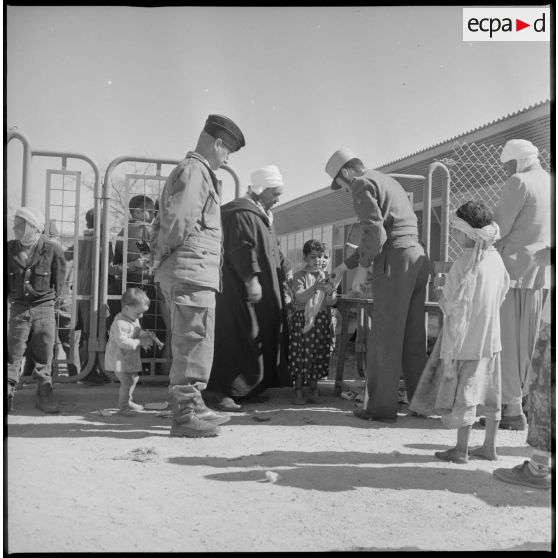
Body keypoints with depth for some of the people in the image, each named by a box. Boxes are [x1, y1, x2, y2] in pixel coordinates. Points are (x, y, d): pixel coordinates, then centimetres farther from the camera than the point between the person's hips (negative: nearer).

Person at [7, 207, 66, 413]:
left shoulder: (52, 249, -8)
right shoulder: (10, 249, -1)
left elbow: (59, 277, 3)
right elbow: (5, 279, 13)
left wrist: (52, 299, 6)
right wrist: (10, 298, 10)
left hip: (44, 308, -1)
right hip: (18, 308, 2)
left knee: (44, 356, 5)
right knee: (13, 354, 2)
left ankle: (44, 397, 16)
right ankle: (7, 396, 12)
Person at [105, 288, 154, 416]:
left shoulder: (134, 320, 5)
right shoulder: (120, 323, -27)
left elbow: (139, 332, 19)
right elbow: (122, 342, -32)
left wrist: (147, 337, -3)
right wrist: (140, 342, -28)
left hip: (130, 358, 10)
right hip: (119, 358, -10)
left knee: (134, 378, 22)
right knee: (126, 382, -12)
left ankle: (127, 401, 41)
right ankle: (122, 407, 2)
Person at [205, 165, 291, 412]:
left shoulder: (261, 215, 21)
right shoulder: (241, 213, -12)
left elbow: (270, 251, 27)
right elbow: (241, 248, -23)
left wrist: (283, 270, 17)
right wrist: (251, 279, -28)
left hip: (264, 291, 11)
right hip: (240, 289, -11)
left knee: (260, 338, 12)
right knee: (236, 338, -11)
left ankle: (246, 388, 19)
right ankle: (218, 391, -7)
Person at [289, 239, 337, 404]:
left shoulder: (326, 276, 10)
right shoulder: (300, 276, -1)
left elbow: (331, 302, 6)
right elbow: (299, 297, -13)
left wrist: (330, 293, -17)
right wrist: (315, 288, -26)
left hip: (322, 319, 4)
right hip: (303, 318, -3)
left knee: (318, 354, 5)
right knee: (301, 355, -3)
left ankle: (313, 389, 17)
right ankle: (298, 390, 8)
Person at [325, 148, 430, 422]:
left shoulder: (362, 184, -2)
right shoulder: (388, 181, 27)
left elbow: (374, 231, -17)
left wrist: (362, 267, -5)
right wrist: (345, 265, 31)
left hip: (394, 259, -9)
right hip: (418, 257, 9)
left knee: (385, 337, -3)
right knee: (413, 337, 12)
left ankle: (381, 406, 2)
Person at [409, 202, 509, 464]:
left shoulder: (464, 264, -20)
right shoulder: (496, 259, 4)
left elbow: (458, 309, -20)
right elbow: (501, 296, 12)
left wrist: (450, 352, -15)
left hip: (466, 341, -8)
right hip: (491, 339, 8)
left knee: (462, 394, 4)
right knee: (489, 393, 15)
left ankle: (461, 450, 15)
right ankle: (489, 446, 26)